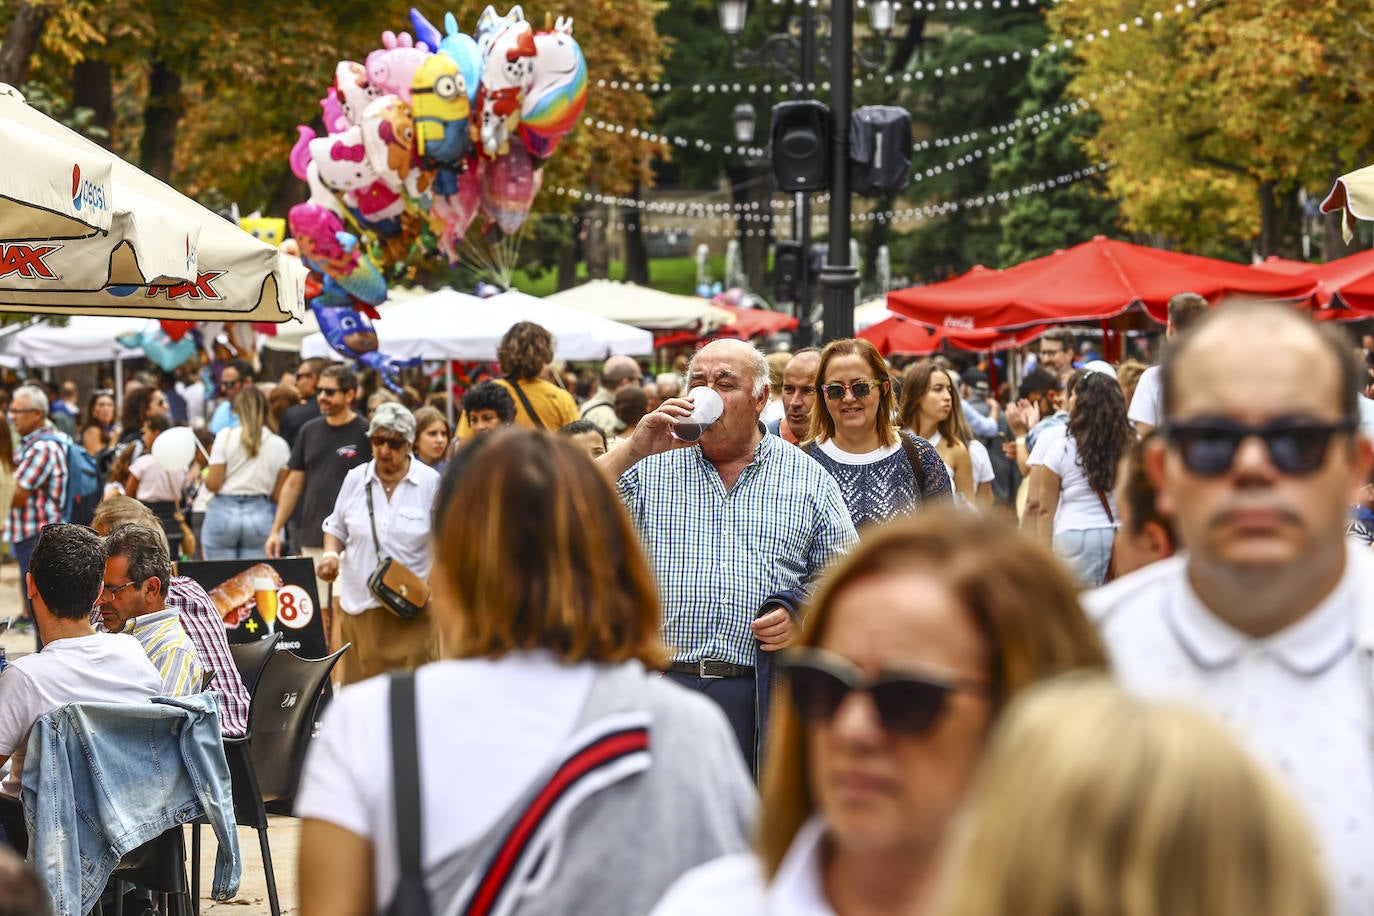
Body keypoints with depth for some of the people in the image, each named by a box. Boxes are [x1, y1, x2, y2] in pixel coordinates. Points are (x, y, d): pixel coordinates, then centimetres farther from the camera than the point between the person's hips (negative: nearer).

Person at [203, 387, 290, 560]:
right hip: (260, 512, 1)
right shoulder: (279, 445, 1)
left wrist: (207, 473, 14)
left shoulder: (225, 436, -4)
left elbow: (213, 484, -7)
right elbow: (278, 496, 3)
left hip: (223, 512, -1)